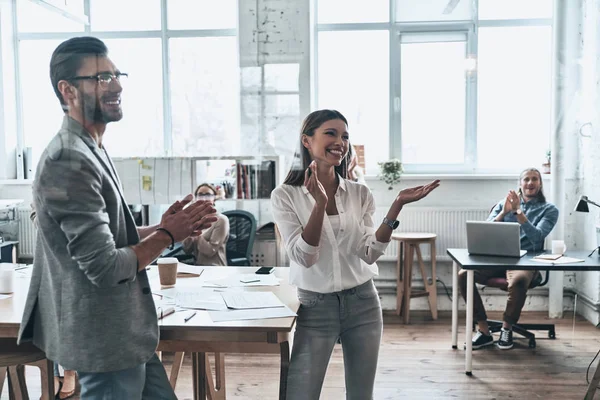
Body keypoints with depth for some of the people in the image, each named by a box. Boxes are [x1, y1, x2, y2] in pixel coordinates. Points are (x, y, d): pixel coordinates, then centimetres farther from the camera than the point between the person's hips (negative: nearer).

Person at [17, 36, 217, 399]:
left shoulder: (90, 150, 10)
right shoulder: (69, 161, -23)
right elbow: (106, 268, -25)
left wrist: (163, 228, -1)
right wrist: (167, 235, -12)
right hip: (105, 339, -10)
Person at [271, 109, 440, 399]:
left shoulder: (360, 193, 2)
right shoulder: (285, 195, -7)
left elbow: (370, 253, -7)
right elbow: (303, 257, -16)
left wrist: (397, 206, -16)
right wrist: (319, 203, -27)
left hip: (363, 303, 3)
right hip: (315, 306, -3)